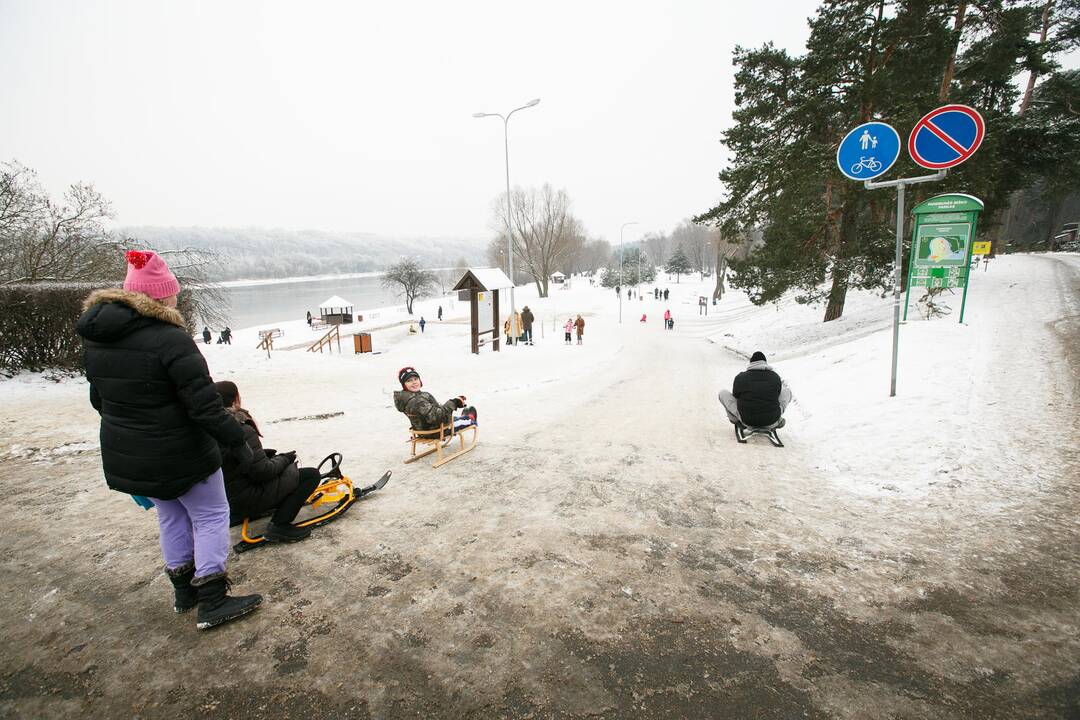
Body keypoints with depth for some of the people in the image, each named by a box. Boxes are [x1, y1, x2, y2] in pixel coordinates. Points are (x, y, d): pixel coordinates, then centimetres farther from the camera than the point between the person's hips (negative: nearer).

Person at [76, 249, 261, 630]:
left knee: (171, 516, 24)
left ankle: (183, 589, 37)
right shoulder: (170, 339, -24)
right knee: (210, 517, 8)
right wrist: (235, 440, -15)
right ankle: (212, 602, 14)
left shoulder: (95, 339, 3)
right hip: (180, 456, -8)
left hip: (125, 456, 8)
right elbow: (204, 404, -25)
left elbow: (99, 398, 14)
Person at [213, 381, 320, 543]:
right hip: (245, 500, -9)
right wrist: (284, 458, -7)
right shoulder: (243, 432, -26)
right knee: (311, 475, -8)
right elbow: (262, 471, -25)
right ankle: (279, 526, -10)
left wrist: (263, 452, 8)